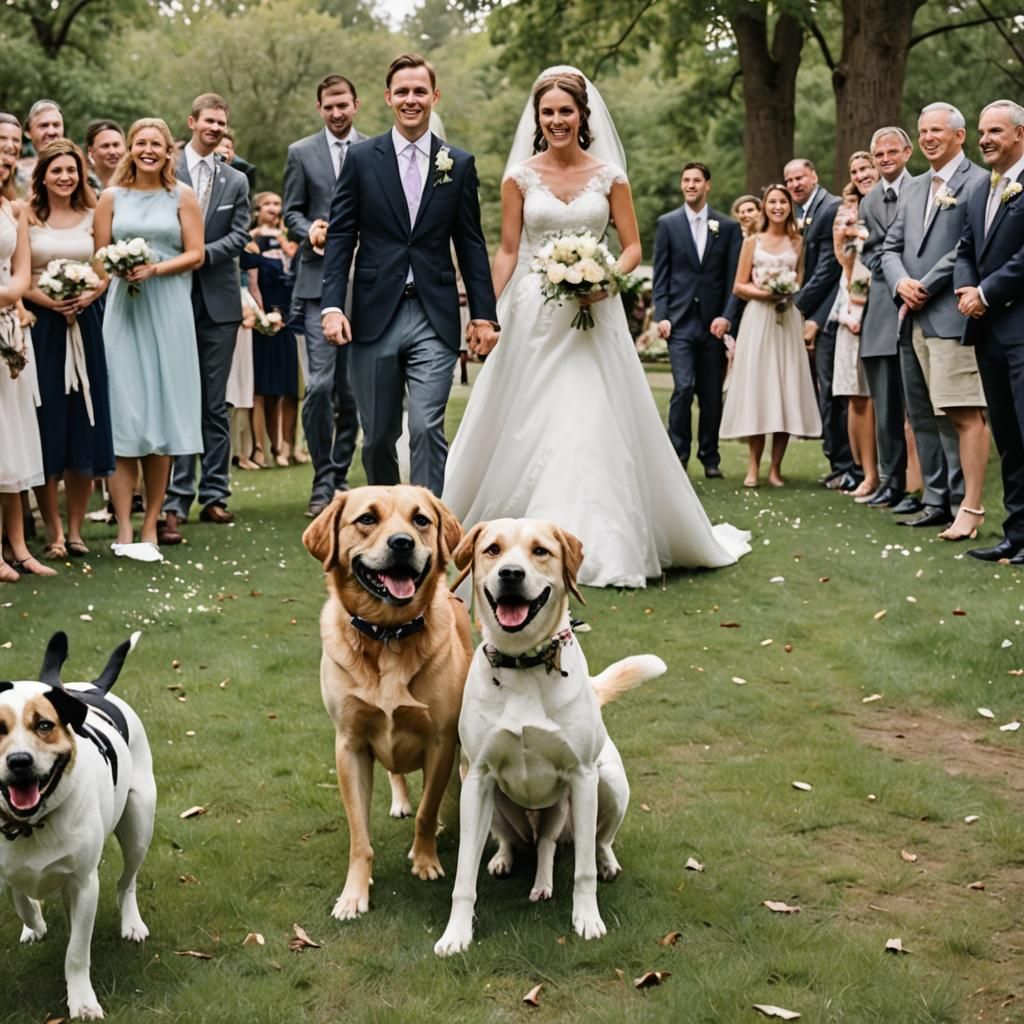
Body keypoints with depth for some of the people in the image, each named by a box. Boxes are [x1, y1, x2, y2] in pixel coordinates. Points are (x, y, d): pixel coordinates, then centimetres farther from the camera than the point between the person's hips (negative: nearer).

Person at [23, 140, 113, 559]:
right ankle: (53, 532, 5)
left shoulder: (91, 216, 9)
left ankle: (75, 528, 11)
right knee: (46, 422, -2)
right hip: (39, 324, -3)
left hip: (84, 323, 3)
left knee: (84, 423, 2)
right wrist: (47, 300, -17)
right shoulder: (26, 215, 0)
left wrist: (88, 295, -9)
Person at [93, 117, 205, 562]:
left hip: (168, 310, 0)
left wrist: (154, 269, -13)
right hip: (122, 309, 0)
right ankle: (124, 531, -4)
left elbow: (195, 254, 1)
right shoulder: (111, 197, 10)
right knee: (122, 415, -5)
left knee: (162, 415, 0)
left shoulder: (182, 196, 7)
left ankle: (150, 527, 7)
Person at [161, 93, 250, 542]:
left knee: (215, 403, 8)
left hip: (220, 300, 3)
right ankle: (175, 503, -7)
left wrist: (202, 253, -12)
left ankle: (214, 495, 14)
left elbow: (238, 236, 3)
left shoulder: (236, 181, 13)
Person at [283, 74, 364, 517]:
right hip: (319, 280, -1)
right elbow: (291, 211, 8)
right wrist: (309, 229, -12)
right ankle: (322, 481, -2)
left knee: (350, 388, 7)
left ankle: (340, 475, 19)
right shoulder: (301, 152, 7)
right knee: (319, 385, -11)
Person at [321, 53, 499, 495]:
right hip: (375, 316, 1)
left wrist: (483, 314, 4)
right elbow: (340, 236, 2)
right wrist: (332, 306, -8)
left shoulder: (460, 164, 7)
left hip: (434, 319, -1)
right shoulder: (361, 158, 5)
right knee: (378, 437, 9)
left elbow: (471, 244, 9)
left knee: (426, 428, -13)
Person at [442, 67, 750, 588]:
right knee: (528, 426, 2)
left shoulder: (609, 175, 3)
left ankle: (599, 542, 7)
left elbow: (633, 245, 6)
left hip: (594, 315, 0)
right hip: (534, 314, 0)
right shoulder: (520, 175, 2)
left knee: (595, 424, -4)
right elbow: (507, 251, 4)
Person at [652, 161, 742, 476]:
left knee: (712, 394, 5)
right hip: (680, 320, -1)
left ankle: (710, 457, 17)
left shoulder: (728, 227, 8)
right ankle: (678, 456, -4)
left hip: (714, 322, 1)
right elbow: (660, 275, 4)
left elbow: (734, 277, 5)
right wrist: (661, 315, -5)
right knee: (684, 387, -13)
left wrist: (727, 316, -7)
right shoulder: (668, 223, 6)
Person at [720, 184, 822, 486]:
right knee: (756, 387, -5)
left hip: (788, 320, 1)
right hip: (757, 318, -1)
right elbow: (739, 286, 5)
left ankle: (775, 468, 3)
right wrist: (763, 292, -12)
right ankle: (753, 466, 1)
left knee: (786, 388, -2)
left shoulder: (798, 242, 11)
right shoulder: (753, 242, 9)